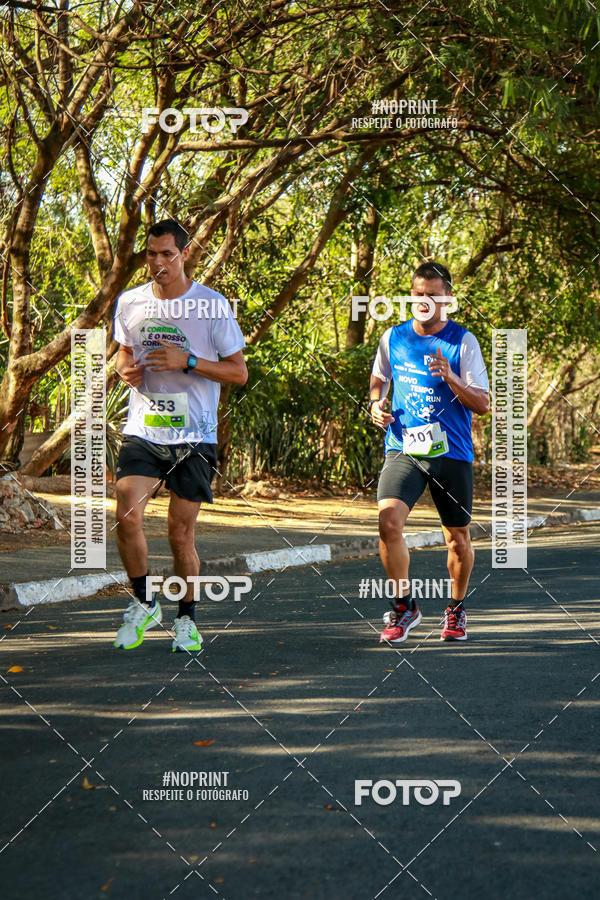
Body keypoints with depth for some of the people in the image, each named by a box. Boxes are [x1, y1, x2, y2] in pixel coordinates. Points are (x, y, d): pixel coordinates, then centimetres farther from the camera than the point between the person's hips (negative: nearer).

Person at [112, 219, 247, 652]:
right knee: (127, 516, -16)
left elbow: (239, 372, -2)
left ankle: (187, 620, 21)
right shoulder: (130, 303, 6)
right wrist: (126, 369, -1)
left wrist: (187, 361, -16)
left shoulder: (213, 305, -5)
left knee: (181, 534, 1)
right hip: (143, 432, 2)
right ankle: (144, 603, 7)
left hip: (194, 437, -2)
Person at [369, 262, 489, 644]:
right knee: (389, 520, -20)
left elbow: (483, 404, -6)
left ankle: (457, 609, 33)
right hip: (403, 450, 1)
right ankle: (404, 606, -3)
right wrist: (376, 403, 5)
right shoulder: (393, 337, 6)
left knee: (458, 537, 8)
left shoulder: (463, 341, -4)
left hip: (451, 454, -1)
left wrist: (450, 378, -22)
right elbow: (379, 377, 26)